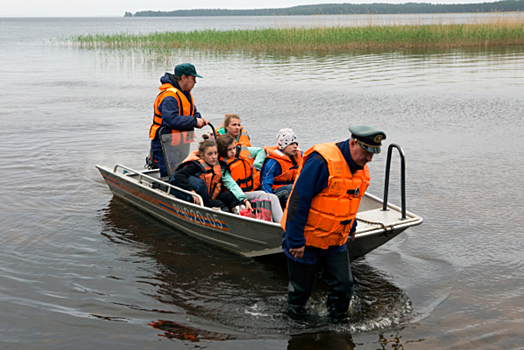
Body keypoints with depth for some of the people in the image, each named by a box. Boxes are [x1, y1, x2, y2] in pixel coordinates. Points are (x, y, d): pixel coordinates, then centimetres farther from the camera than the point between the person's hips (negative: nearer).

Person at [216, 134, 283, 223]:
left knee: (273, 198, -19)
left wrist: (255, 166, 9)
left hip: (256, 190, 6)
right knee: (262, 195, -31)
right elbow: (232, 185, -24)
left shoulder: (242, 150, 8)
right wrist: (244, 200, -37)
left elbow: (261, 151, 24)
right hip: (239, 194, -6)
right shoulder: (223, 166, -11)